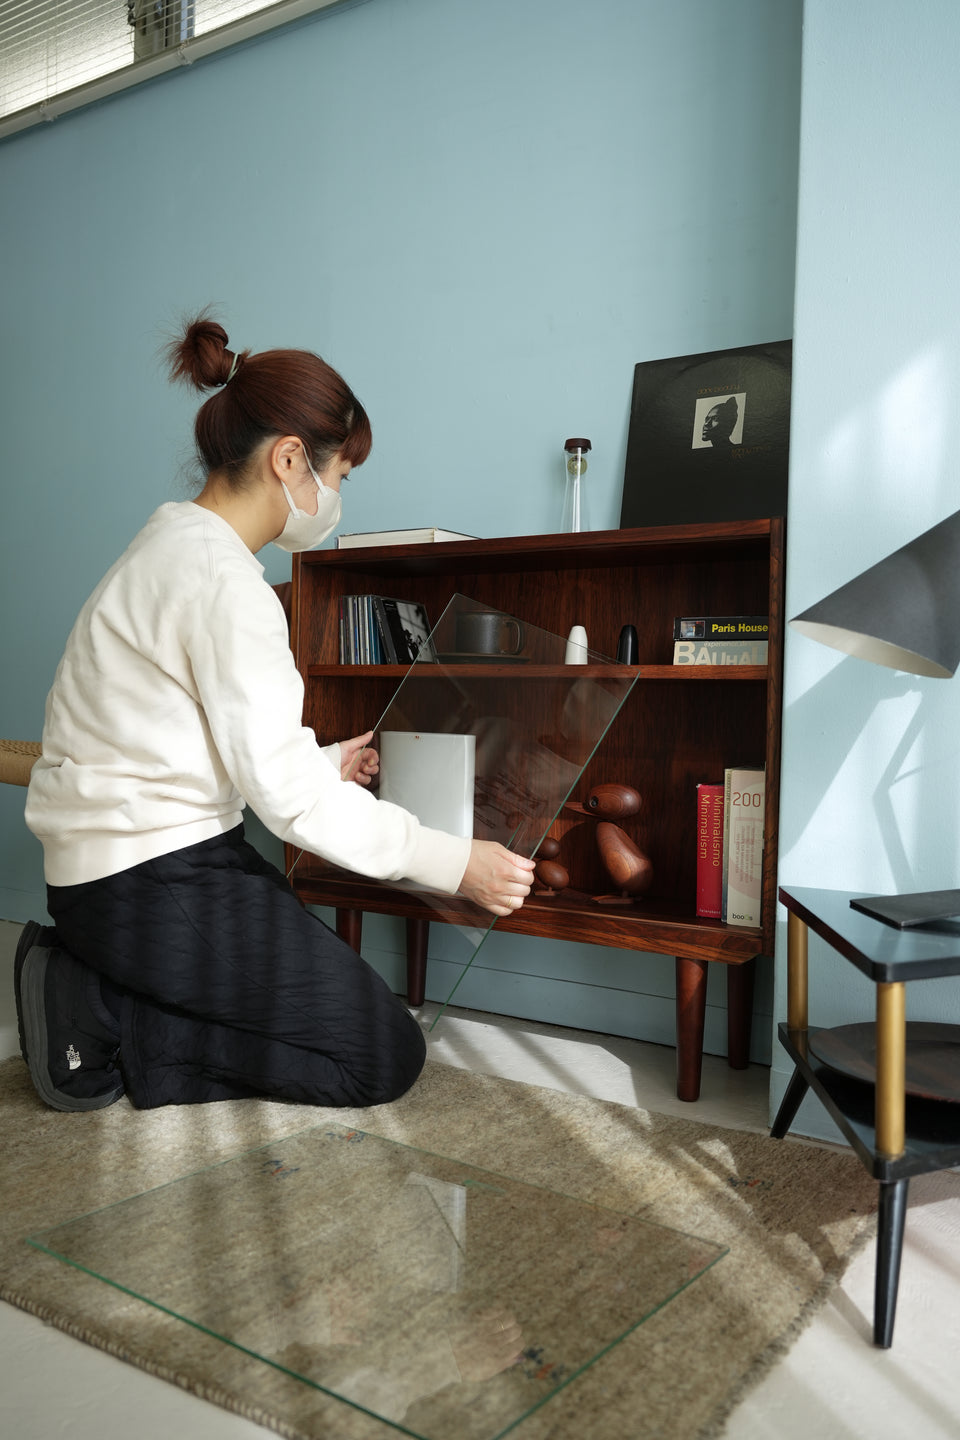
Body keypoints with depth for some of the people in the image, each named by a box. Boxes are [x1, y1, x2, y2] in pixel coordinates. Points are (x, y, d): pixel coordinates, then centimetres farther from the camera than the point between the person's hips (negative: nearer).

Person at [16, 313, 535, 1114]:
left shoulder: (176, 542, 12)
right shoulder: (225, 582, -20)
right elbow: (286, 794, -21)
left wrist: (326, 762, 22)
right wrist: (456, 864, -14)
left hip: (122, 870, 10)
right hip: (152, 886, -10)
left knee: (335, 993, 17)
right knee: (385, 1056, -2)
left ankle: (99, 988, 8)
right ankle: (109, 1026, -5)